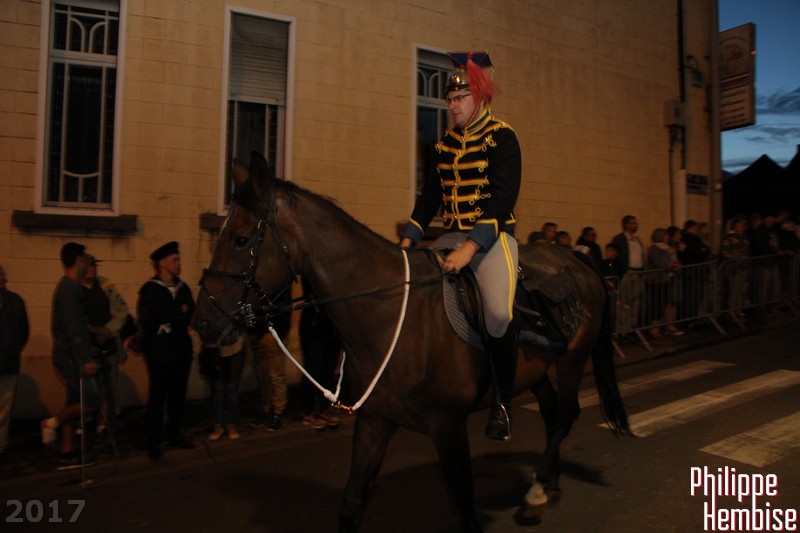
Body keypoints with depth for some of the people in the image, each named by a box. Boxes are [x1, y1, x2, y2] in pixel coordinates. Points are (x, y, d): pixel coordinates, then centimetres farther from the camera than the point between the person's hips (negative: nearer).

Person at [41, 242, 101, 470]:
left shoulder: (69, 286, 13)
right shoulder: (69, 288, -17)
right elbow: (74, 328, -23)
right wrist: (86, 359, -24)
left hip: (69, 356, 10)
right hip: (72, 357, -10)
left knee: (75, 403, 12)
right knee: (92, 402, -6)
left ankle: (67, 454, 17)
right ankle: (53, 422, 7)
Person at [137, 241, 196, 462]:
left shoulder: (183, 288, 12)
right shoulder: (149, 290, -4)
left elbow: (191, 316, 4)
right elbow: (159, 317, -15)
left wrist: (172, 320, -11)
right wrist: (180, 315, -8)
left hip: (182, 349, 5)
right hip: (159, 351, -5)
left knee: (178, 394, 11)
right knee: (158, 396, 1)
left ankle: (174, 433, 25)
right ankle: (153, 443, 9)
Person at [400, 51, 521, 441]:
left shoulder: (502, 138, -5)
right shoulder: (446, 143, 14)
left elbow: (503, 199, -16)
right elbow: (431, 194, 14)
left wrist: (471, 248, -25)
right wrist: (409, 238, 1)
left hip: (493, 236, -7)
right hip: (453, 235, 7)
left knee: (498, 313, -28)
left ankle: (503, 400, -3)